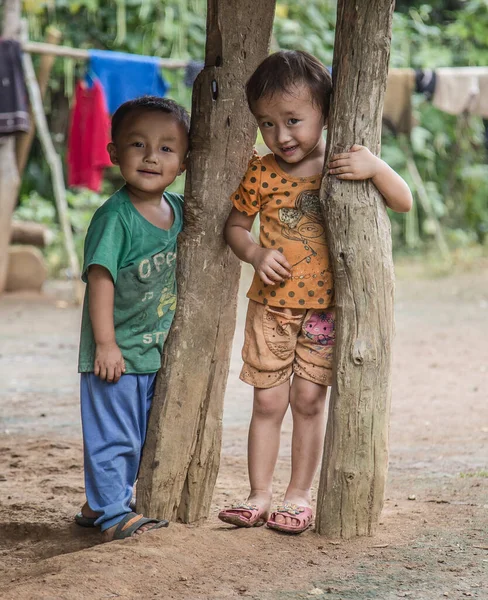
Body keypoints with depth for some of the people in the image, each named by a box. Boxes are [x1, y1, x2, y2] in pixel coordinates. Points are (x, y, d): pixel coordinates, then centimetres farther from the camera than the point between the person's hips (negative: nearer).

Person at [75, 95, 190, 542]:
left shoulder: (177, 209, 2)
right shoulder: (114, 218, -18)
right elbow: (100, 279, -20)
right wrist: (106, 344, -21)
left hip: (154, 352, 8)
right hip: (115, 353, -7)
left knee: (136, 438, 16)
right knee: (112, 435, -3)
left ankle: (102, 504, 29)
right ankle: (112, 514, 6)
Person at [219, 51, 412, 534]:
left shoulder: (345, 167, -5)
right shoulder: (261, 174, -3)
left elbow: (404, 203, -8)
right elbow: (235, 225, 8)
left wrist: (376, 168, -26)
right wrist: (256, 254, -12)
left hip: (324, 310, -1)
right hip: (271, 308, 1)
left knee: (309, 401, 3)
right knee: (268, 403, 4)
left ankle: (299, 495, 15)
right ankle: (259, 496, 13)